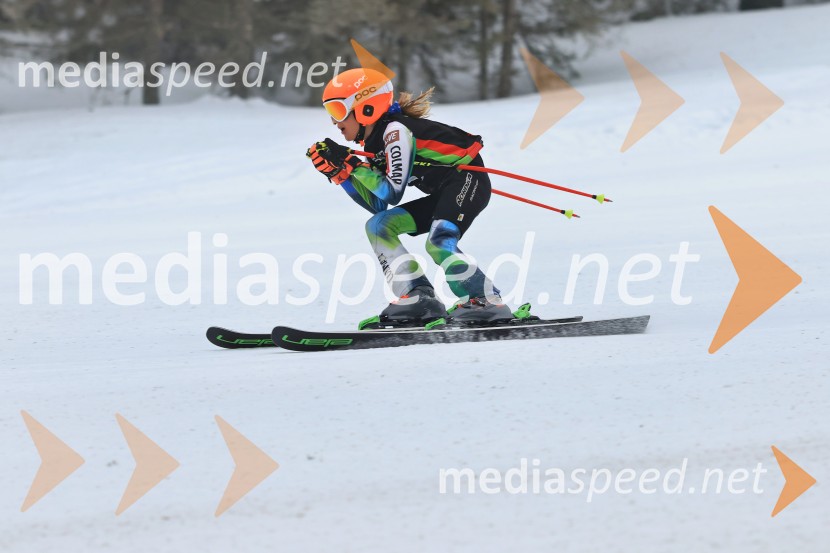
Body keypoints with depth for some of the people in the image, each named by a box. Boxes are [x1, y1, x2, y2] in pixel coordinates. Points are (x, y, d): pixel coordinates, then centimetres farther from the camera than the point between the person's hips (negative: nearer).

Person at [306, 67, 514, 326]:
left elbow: (393, 193, -21)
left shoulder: (396, 130, -18)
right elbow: (378, 204, 7)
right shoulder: (373, 144, 9)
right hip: (443, 194, 10)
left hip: (468, 180, -10)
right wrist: (338, 173, 1)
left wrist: (351, 164, -19)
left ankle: (486, 302, -22)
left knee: (438, 243, -30)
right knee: (377, 226, 4)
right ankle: (419, 297, -5)